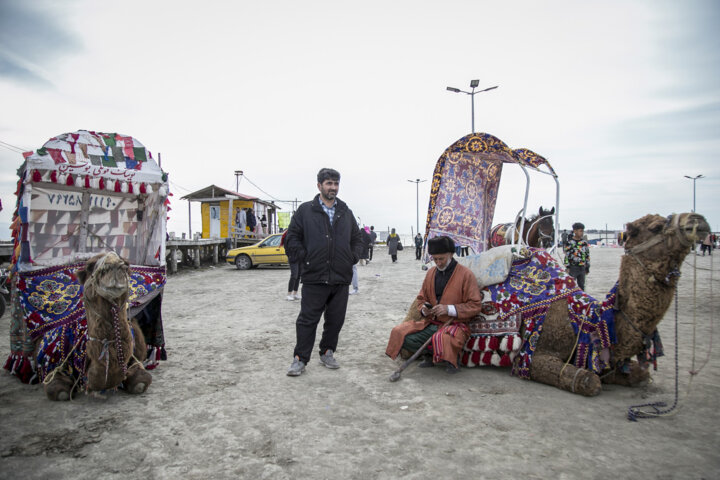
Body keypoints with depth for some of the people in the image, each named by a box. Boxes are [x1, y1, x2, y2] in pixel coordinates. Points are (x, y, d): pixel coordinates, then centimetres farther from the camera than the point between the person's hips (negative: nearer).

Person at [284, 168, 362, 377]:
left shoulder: (346, 213, 14)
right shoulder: (305, 210, 2)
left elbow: (357, 240, 22)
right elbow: (292, 238, 3)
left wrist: (352, 258, 8)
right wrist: (305, 257, -5)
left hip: (341, 277, 4)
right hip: (314, 277, -4)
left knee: (336, 320, 11)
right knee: (307, 319, 0)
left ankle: (327, 353, 28)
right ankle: (300, 358, 11)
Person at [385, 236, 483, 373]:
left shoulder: (465, 274, -6)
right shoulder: (431, 272, 11)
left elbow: (475, 305, -8)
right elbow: (421, 298, 21)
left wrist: (449, 309, -20)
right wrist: (424, 309, -3)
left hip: (454, 324, -5)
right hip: (430, 323, 5)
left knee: (442, 339, -39)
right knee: (399, 333, -16)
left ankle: (450, 358, -1)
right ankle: (431, 354, 4)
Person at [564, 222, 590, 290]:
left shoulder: (584, 242, 9)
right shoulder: (569, 242, -8)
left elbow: (587, 255, 15)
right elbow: (566, 255, -10)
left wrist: (587, 267, 14)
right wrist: (567, 267, -13)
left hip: (582, 268, 6)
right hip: (573, 268, -5)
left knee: (581, 286, 13)